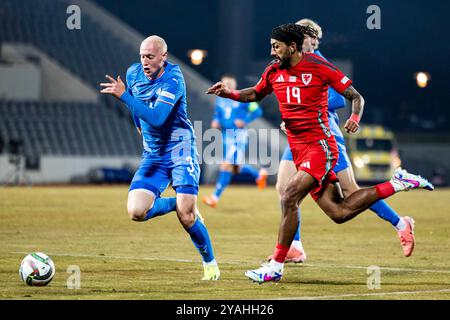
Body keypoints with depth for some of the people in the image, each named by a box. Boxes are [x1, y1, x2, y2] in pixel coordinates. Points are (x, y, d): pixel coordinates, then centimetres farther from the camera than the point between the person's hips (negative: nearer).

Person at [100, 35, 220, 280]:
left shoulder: (173, 80, -18)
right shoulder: (133, 73, 1)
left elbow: (157, 118, -30)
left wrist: (123, 95, -32)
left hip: (180, 150, -6)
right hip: (152, 156, 6)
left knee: (186, 216, -17)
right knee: (136, 212, -13)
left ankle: (210, 264, 6)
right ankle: (177, 204, 16)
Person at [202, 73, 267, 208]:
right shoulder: (220, 100, 9)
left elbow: (257, 111, -3)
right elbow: (217, 115, 21)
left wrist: (244, 121, -15)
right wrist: (215, 122, -1)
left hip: (238, 136, -7)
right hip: (226, 136, 7)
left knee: (227, 165, -15)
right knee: (235, 168, 14)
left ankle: (215, 198, -16)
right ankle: (259, 174, 42)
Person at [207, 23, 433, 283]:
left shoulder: (319, 67, -10)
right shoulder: (274, 71, 8)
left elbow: (356, 97, -4)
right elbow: (255, 94, 26)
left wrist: (355, 119, -23)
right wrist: (229, 93, 8)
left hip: (319, 145, -7)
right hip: (298, 150, 7)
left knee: (289, 198, -21)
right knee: (339, 213, 2)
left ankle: (276, 267, -14)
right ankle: (398, 183, 20)